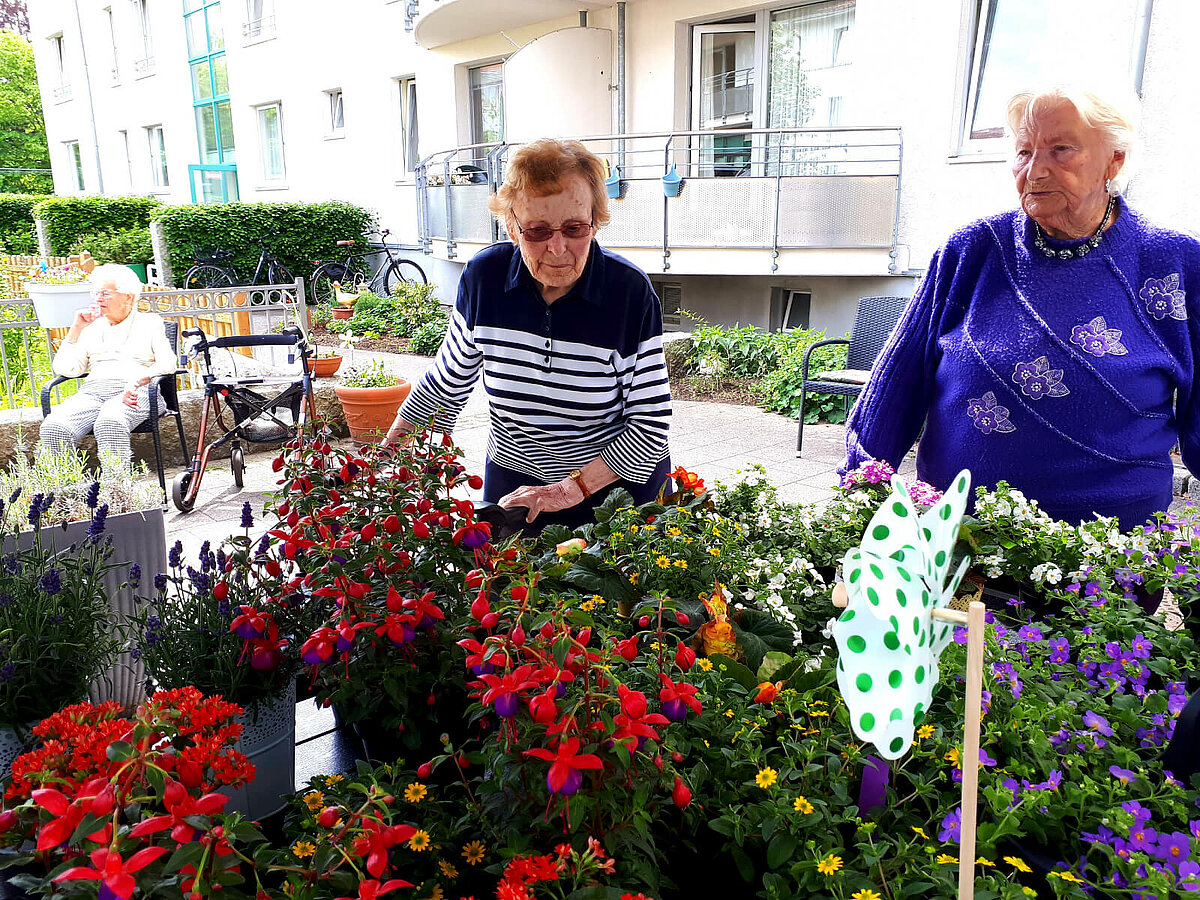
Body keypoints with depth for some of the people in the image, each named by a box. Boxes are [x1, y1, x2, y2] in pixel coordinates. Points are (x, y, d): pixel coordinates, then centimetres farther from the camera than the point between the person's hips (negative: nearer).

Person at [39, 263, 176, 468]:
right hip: (93, 390, 4)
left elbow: (167, 364, 0)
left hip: (137, 393, -4)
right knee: (53, 427, -29)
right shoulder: (92, 328, 26)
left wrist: (137, 382, -18)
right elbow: (64, 369, 15)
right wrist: (76, 328, 10)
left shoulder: (149, 323, 17)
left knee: (109, 423, -40)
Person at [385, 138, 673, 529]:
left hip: (617, 486, -2)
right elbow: (448, 381, 3)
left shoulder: (631, 291, -19)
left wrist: (569, 489, -23)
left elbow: (651, 425, -17)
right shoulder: (483, 277, -10)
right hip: (513, 483, 2)